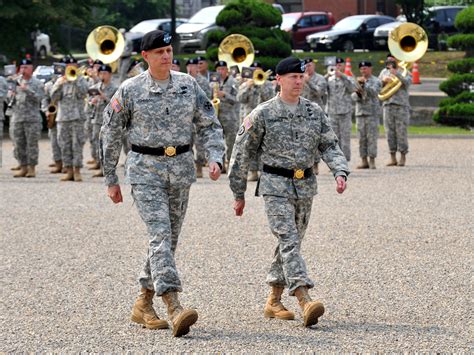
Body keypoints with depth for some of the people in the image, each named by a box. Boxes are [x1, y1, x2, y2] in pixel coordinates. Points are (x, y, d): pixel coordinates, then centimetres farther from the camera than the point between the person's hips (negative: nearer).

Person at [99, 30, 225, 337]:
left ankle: (144, 303, 24)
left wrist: (215, 158, -8)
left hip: (181, 168, 4)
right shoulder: (130, 90, -3)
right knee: (160, 234, -16)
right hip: (146, 170, -4)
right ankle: (174, 307, -26)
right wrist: (111, 180, 6)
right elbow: (110, 134, 4)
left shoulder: (188, 85, 5)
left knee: (170, 237, 10)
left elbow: (210, 125, 9)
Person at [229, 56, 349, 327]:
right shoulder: (263, 114, -4)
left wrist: (340, 172, -12)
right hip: (276, 185, -5)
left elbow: (330, 146, 8)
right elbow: (242, 154, 2)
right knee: (289, 241, -16)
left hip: (305, 186, 5)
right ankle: (305, 301, -28)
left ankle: (274, 301, 22)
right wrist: (239, 194, 4)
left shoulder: (315, 112, 7)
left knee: (293, 242, 10)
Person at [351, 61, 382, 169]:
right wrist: (358, 93, -11)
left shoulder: (376, 81, 3)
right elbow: (353, 97, 10)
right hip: (360, 112, 5)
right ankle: (364, 161, 7)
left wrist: (364, 83, -19)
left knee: (372, 138, -7)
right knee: (362, 138, 4)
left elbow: (373, 92, -14)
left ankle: (372, 160, -6)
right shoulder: (358, 81, 17)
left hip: (372, 112, -5)